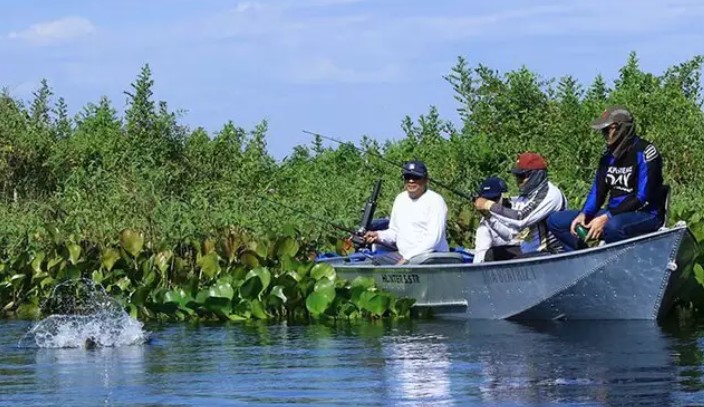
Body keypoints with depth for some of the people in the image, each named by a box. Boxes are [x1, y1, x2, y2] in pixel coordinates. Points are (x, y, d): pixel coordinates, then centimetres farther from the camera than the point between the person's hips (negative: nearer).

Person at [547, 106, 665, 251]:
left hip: (646, 215, -8)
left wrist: (606, 218, -24)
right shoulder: (608, 156, 11)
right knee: (556, 221, 1)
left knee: (613, 226, -43)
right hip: (613, 213, 8)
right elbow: (598, 191, 10)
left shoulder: (644, 152, -13)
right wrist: (583, 214, -11)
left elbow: (642, 198, -19)